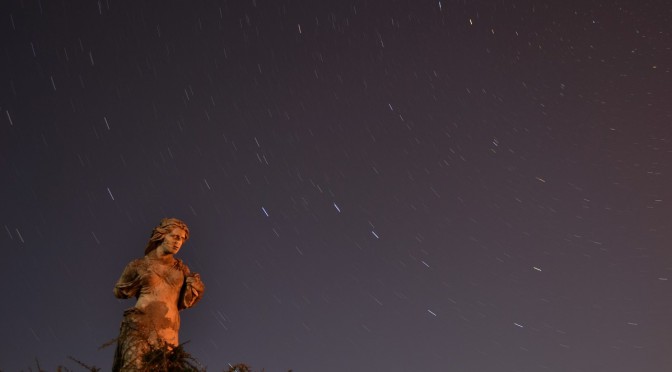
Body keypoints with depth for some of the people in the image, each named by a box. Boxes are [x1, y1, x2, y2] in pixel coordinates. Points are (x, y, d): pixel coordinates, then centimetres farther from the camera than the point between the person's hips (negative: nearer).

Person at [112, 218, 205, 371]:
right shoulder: (139, 265, 6)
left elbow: (183, 302, 14)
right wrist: (139, 282, 3)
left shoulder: (180, 268, 14)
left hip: (169, 332, 3)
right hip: (140, 326, -3)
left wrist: (195, 289, -3)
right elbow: (119, 291, 17)